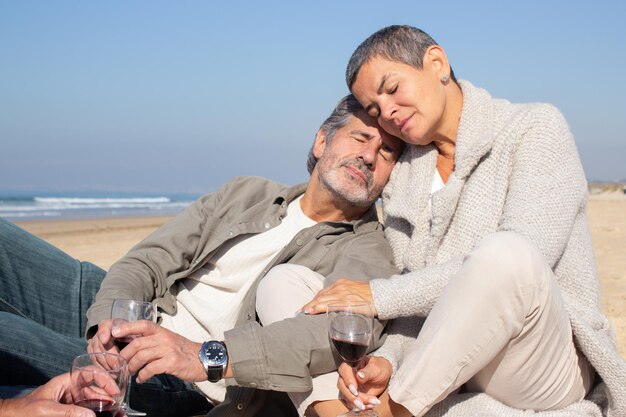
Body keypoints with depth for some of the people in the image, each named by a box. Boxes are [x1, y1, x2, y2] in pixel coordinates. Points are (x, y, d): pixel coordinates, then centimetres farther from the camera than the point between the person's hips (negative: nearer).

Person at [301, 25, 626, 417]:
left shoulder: (536, 127, -2)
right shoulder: (400, 181, 14)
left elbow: (519, 262, -18)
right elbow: (417, 304, 7)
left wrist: (381, 295, -18)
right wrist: (387, 359, -16)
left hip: (545, 367, -3)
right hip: (446, 372, 4)